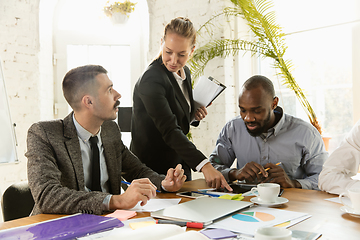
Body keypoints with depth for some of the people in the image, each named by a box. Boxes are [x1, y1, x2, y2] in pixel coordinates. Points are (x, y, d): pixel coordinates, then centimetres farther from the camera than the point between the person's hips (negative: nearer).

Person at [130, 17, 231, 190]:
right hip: (153, 170, -7)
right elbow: (169, 131, -32)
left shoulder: (184, 73, 3)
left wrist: (193, 116, -4)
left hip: (180, 163, 8)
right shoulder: (151, 80, -22)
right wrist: (204, 166, -40)